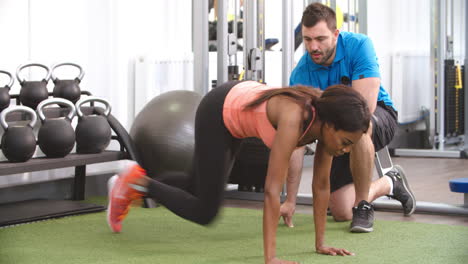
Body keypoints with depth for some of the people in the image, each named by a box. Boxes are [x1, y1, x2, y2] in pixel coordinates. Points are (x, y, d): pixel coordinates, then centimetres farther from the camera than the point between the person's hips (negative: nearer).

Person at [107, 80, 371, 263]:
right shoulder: (295, 119, -41)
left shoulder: (327, 118, -21)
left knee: (203, 187, 23)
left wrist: (321, 242, -8)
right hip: (218, 111, -8)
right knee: (204, 212, -3)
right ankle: (138, 182, 13)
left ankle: (138, 181, 39)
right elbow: (272, 190, -42)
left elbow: (321, 185, -10)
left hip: (241, 100, 8)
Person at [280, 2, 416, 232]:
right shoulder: (300, 75, -17)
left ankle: (363, 205, -21)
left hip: (379, 119, -4)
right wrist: (290, 200, -19)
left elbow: (365, 106, -33)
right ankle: (388, 184, 26)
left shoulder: (358, 46, -25)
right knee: (341, 213, -5)